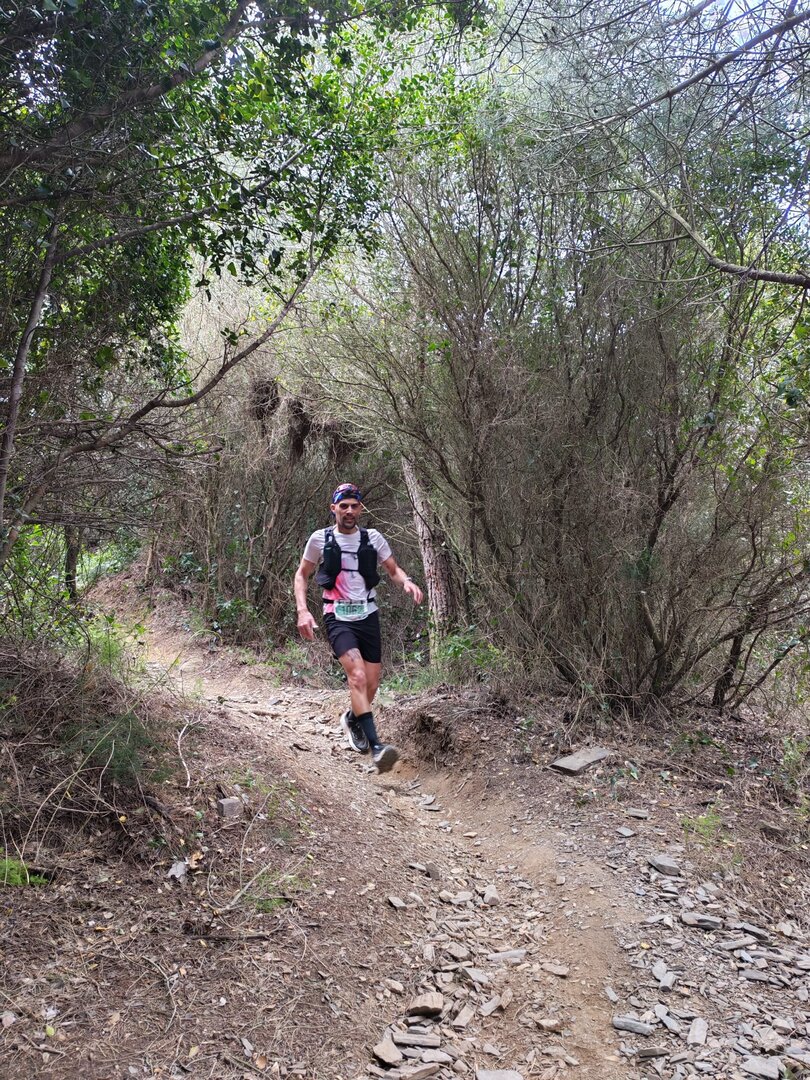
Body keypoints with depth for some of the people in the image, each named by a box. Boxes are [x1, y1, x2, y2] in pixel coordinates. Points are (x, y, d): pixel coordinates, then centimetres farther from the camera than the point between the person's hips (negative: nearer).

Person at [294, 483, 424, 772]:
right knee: (358, 677, -23)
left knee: (371, 685, 6)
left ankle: (352, 719, 39)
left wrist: (407, 582, -15)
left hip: (368, 617, 3)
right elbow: (301, 576, 6)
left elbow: (393, 570, 9)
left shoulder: (373, 538, 2)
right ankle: (376, 746, -24)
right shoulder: (320, 539, -3)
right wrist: (302, 610, -8)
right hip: (338, 618, -3)